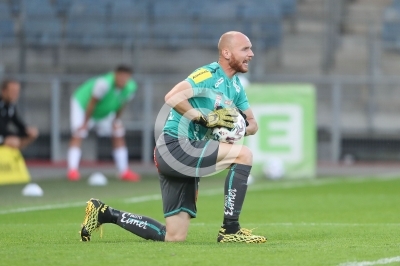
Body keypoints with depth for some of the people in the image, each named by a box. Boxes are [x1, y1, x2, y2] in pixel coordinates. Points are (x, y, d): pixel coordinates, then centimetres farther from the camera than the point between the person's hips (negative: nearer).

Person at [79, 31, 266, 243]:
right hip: (175, 146, -9)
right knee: (243, 154, -22)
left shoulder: (235, 86, 15)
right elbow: (172, 98, -25)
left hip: (187, 153, 9)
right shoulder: (209, 74, -12)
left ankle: (104, 213, 18)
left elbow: (252, 123, 19)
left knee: (174, 237, 5)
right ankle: (230, 231, -17)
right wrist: (207, 119, -23)